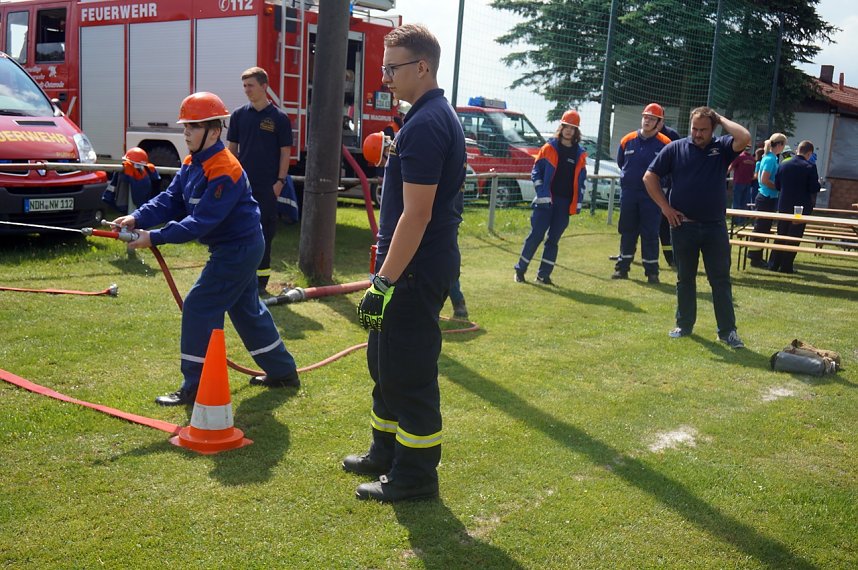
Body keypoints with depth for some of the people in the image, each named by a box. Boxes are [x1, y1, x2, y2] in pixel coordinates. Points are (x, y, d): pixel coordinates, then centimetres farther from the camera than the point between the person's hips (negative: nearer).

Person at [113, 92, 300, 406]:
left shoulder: (224, 171, -25)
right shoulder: (193, 162, 5)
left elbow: (202, 221, -29)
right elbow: (170, 200, -1)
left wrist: (155, 238, -30)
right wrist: (137, 218, -17)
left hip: (239, 248, -10)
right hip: (237, 247, 10)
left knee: (198, 308, -9)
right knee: (247, 309, 19)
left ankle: (195, 387, 1)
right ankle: (282, 371, 33)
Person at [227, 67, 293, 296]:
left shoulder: (279, 118, -2)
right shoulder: (239, 115, 6)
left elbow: (285, 152, -1)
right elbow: (232, 148, 10)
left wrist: (280, 181, -8)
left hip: (267, 186, -3)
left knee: (264, 231, 3)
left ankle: (261, 281, 11)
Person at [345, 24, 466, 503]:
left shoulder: (425, 125, -19)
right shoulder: (437, 116, 14)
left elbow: (416, 214, -24)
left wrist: (386, 282, -23)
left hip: (416, 270, -11)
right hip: (418, 265, 11)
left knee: (409, 374, 0)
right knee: (385, 363, 21)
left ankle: (415, 477, 13)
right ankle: (386, 454, 35)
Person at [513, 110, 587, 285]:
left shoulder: (580, 154, 9)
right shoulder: (549, 148, 0)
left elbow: (581, 179, 14)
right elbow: (536, 172, -2)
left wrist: (578, 202, 6)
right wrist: (543, 195, -11)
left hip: (565, 203, 3)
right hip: (546, 199, -3)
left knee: (553, 239, 6)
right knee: (536, 235, -4)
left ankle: (544, 274, 12)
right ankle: (520, 270, 6)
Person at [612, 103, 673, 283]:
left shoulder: (665, 144, -7)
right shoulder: (628, 140, 4)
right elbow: (620, 162, 18)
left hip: (651, 195, -3)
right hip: (629, 193, 3)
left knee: (650, 233, -1)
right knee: (627, 231, 10)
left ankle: (652, 271, 7)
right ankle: (622, 267, 19)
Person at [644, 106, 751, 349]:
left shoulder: (722, 147, 1)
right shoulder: (675, 149, 1)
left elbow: (745, 138, -19)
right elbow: (650, 177, 3)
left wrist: (721, 119, -6)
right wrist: (665, 207, -4)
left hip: (715, 227, 0)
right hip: (683, 225, 0)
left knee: (721, 280, 2)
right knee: (685, 279, 12)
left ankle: (728, 330, 7)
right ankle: (684, 324, 24)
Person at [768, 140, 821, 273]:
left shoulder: (783, 165, 0)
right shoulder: (810, 167, -13)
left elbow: (777, 185, 6)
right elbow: (814, 189, -13)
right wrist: (817, 182, 8)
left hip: (784, 206, 4)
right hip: (801, 207, -4)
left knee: (780, 236, 14)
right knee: (794, 237, 4)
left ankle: (774, 264, 15)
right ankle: (786, 266, 4)